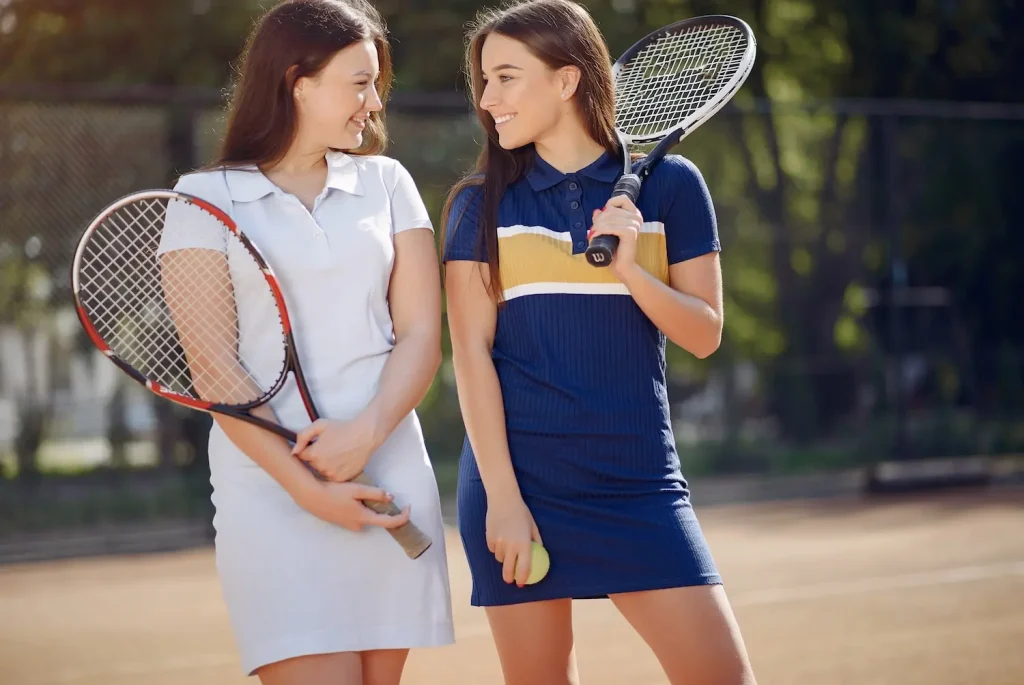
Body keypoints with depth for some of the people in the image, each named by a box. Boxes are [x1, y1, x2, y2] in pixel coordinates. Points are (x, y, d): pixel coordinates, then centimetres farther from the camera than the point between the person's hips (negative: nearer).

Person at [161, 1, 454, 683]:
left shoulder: (387, 183, 13)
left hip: (388, 473, 3)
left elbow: (420, 334, 6)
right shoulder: (206, 197, 3)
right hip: (267, 482, -3)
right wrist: (305, 487, -13)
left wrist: (367, 431, -13)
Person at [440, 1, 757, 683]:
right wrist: (502, 497, -9)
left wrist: (629, 269, -15)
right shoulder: (480, 205, 4)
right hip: (517, 477, 0)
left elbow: (704, 333, 3)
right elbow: (472, 352, -1)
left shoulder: (669, 185, 5)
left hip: (639, 481, 0)